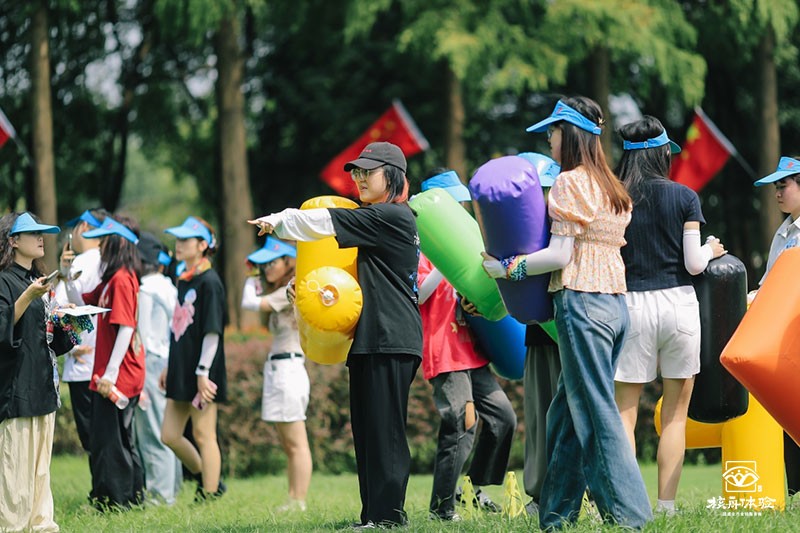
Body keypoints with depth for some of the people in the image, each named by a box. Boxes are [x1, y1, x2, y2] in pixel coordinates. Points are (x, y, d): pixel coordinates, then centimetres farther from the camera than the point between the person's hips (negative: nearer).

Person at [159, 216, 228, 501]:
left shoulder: (209, 282, -12)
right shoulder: (183, 281, 14)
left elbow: (212, 331, -16)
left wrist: (203, 372, -20)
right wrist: (169, 367, 20)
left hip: (202, 372, -9)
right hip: (182, 371, 9)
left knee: (203, 435, -2)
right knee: (170, 436, 9)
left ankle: (208, 498, 4)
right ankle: (208, 481, 23)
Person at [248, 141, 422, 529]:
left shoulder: (393, 217, -8)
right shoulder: (380, 220, 22)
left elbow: (327, 222, -11)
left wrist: (278, 222, -1)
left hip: (391, 340, -10)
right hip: (370, 338, 10)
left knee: (384, 430, -10)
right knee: (366, 429, 7)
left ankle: (388, 514, -11)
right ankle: (374, 514, 7)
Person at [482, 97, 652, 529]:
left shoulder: (569, 183, -8)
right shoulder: (612, 188, 16)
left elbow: (560, 255, -13)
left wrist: (508, 267, -5)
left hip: (581, 303, -8)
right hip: (615, 303, 8)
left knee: (598, 416, -5)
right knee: (566, 413, 12)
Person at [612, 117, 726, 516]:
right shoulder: (684, 197, -1)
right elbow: (694, 264, -3)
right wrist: (711, 250, 17)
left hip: (630, 304, 0)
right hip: (678, 304, 0)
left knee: (624, 411, 4)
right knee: (674, 413, 8)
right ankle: (666, 506, 6)